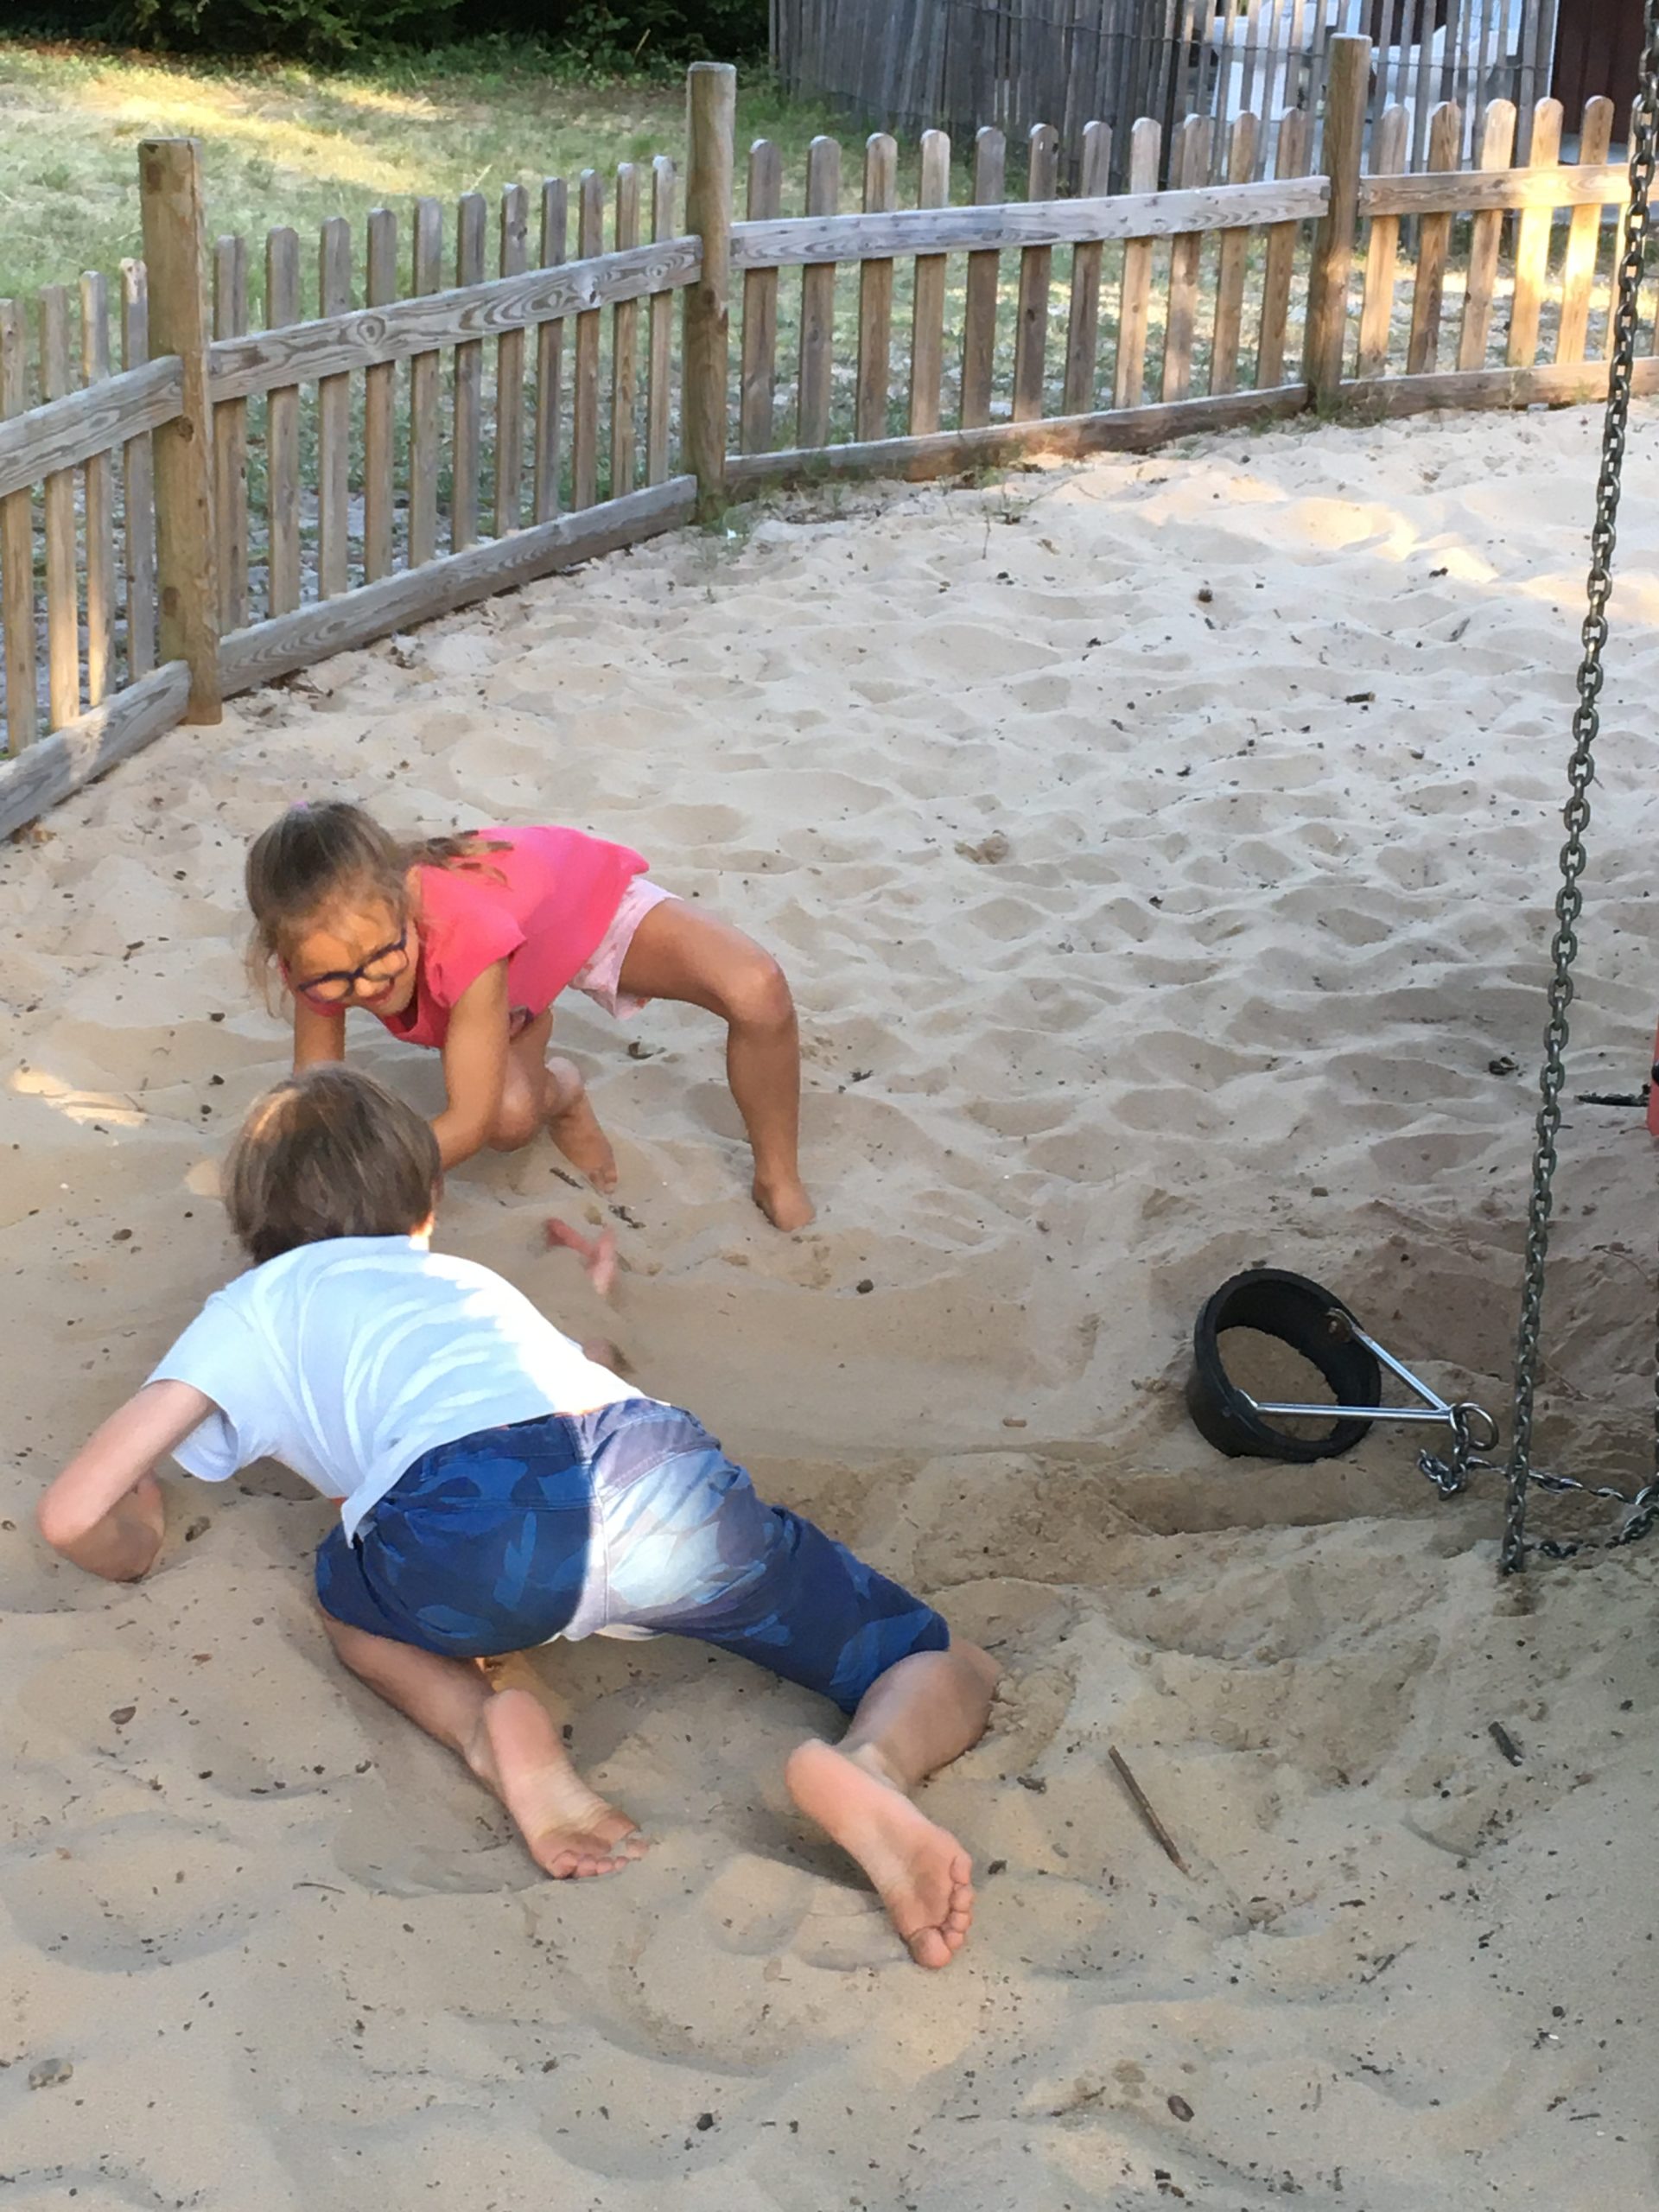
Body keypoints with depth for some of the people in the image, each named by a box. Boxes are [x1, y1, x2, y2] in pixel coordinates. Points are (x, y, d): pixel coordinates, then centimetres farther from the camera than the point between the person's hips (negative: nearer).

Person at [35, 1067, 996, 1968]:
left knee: (350, 1593, 34)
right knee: (955, 1674, 20)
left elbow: (75, 1514, 23)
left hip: (463, 1529, -2)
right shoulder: (469, 1279, 42)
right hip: (659, 1463, 3)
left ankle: (493, 1730, 2)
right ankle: (870, 1767, -16)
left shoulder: (254, 1308, 31)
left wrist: (138, 1551, 44)